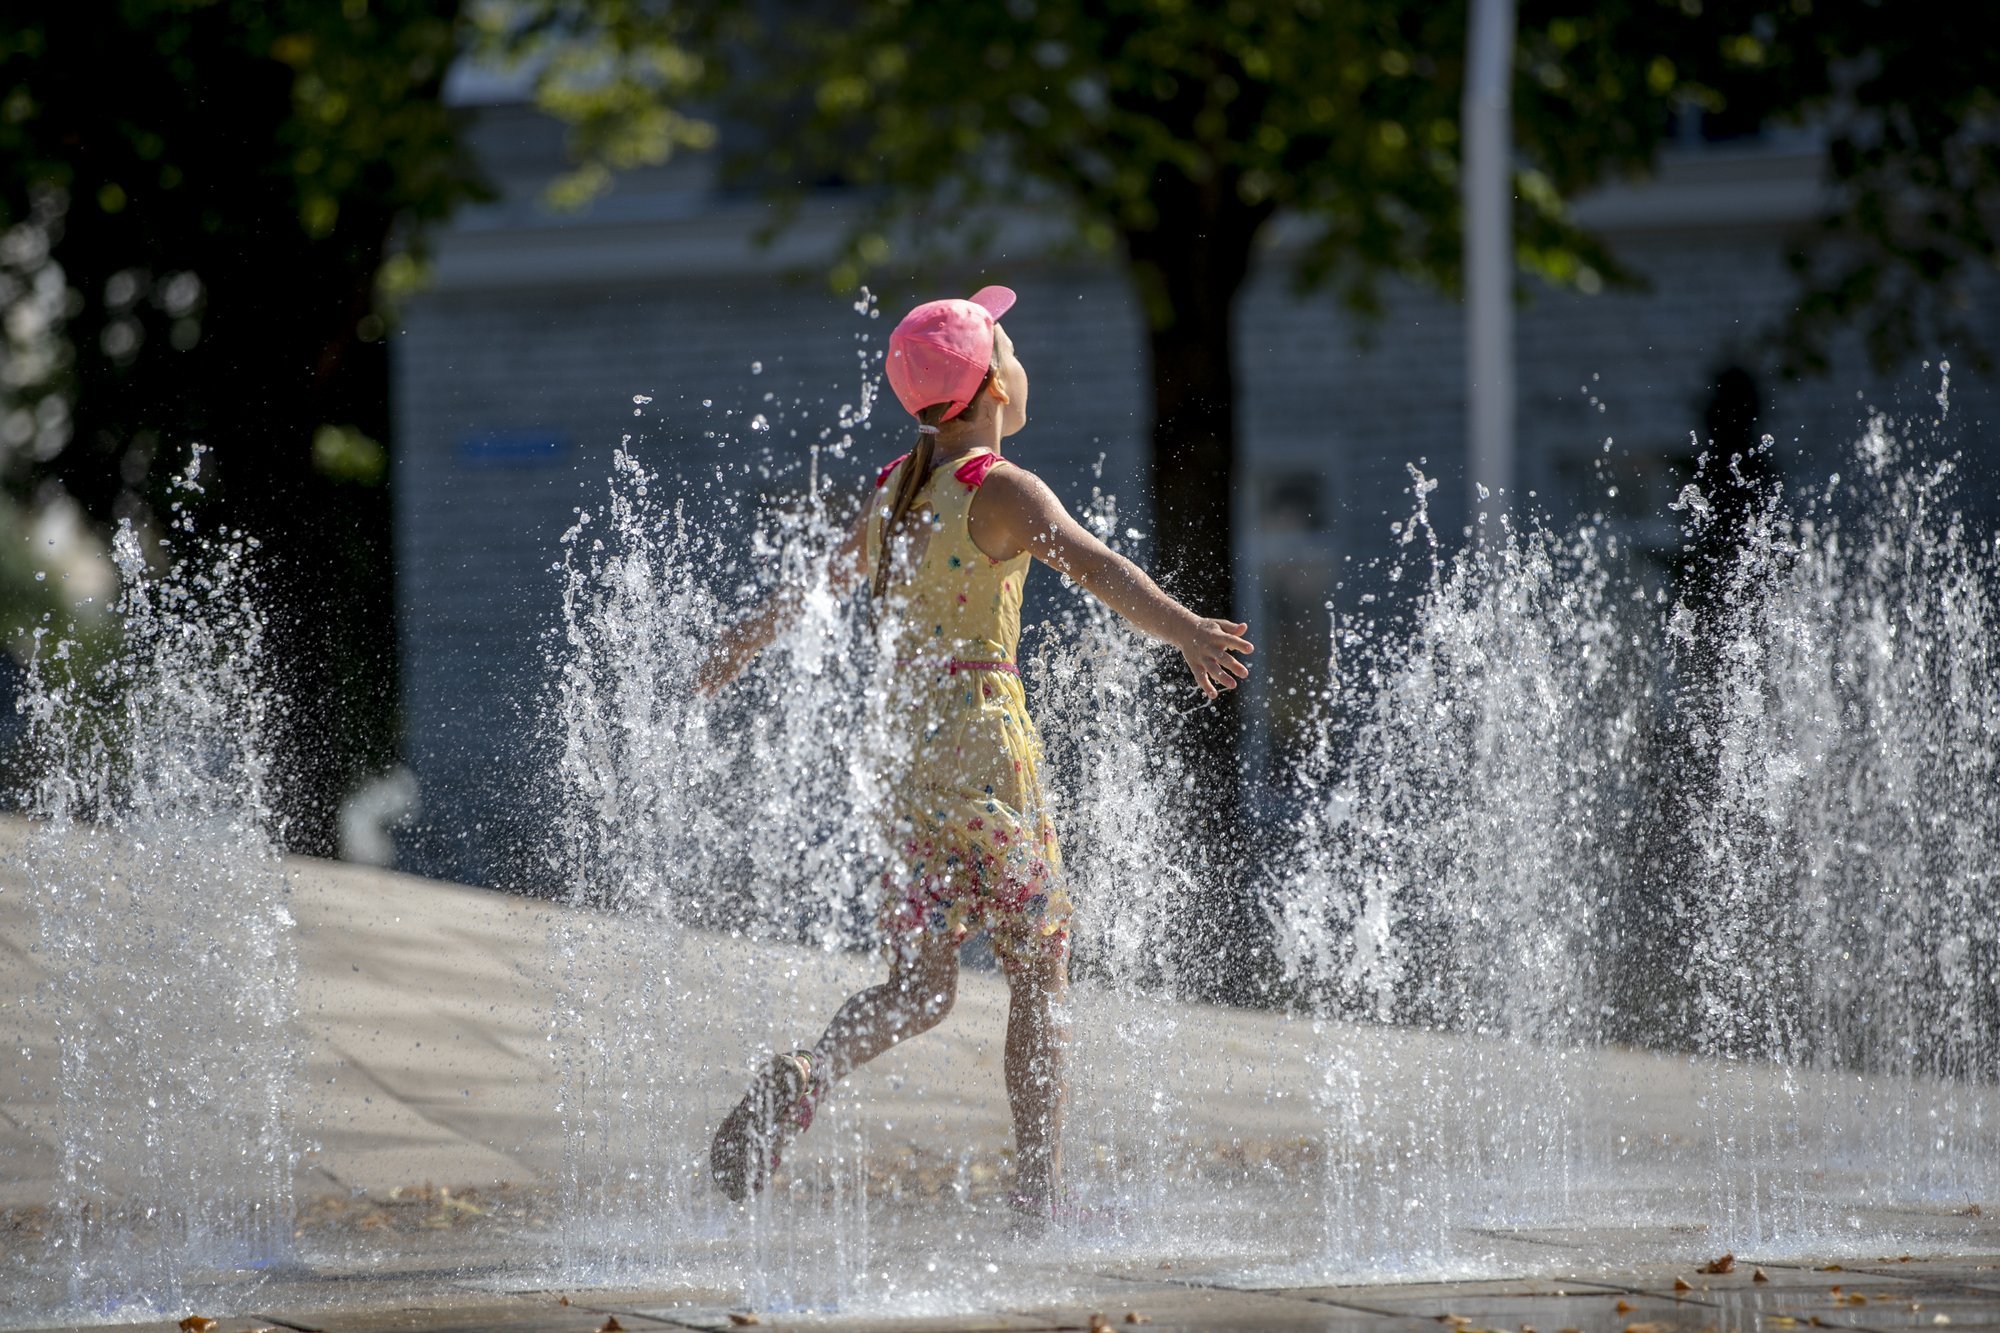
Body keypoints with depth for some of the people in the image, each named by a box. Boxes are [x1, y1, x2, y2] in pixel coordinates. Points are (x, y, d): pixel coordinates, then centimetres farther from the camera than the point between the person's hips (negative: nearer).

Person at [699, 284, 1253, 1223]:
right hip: (988, 741, -6)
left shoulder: (893, 492, 12)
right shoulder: (999, 491, -9)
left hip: (912, 751, 6)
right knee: (1039, 971, 8)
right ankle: (1039, 1186, 9)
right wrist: (1185, 631, -43)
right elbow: (1091, 564, -27)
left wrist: (747, 639, 49)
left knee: (919, 989, 7)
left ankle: (803, 1078, -21)